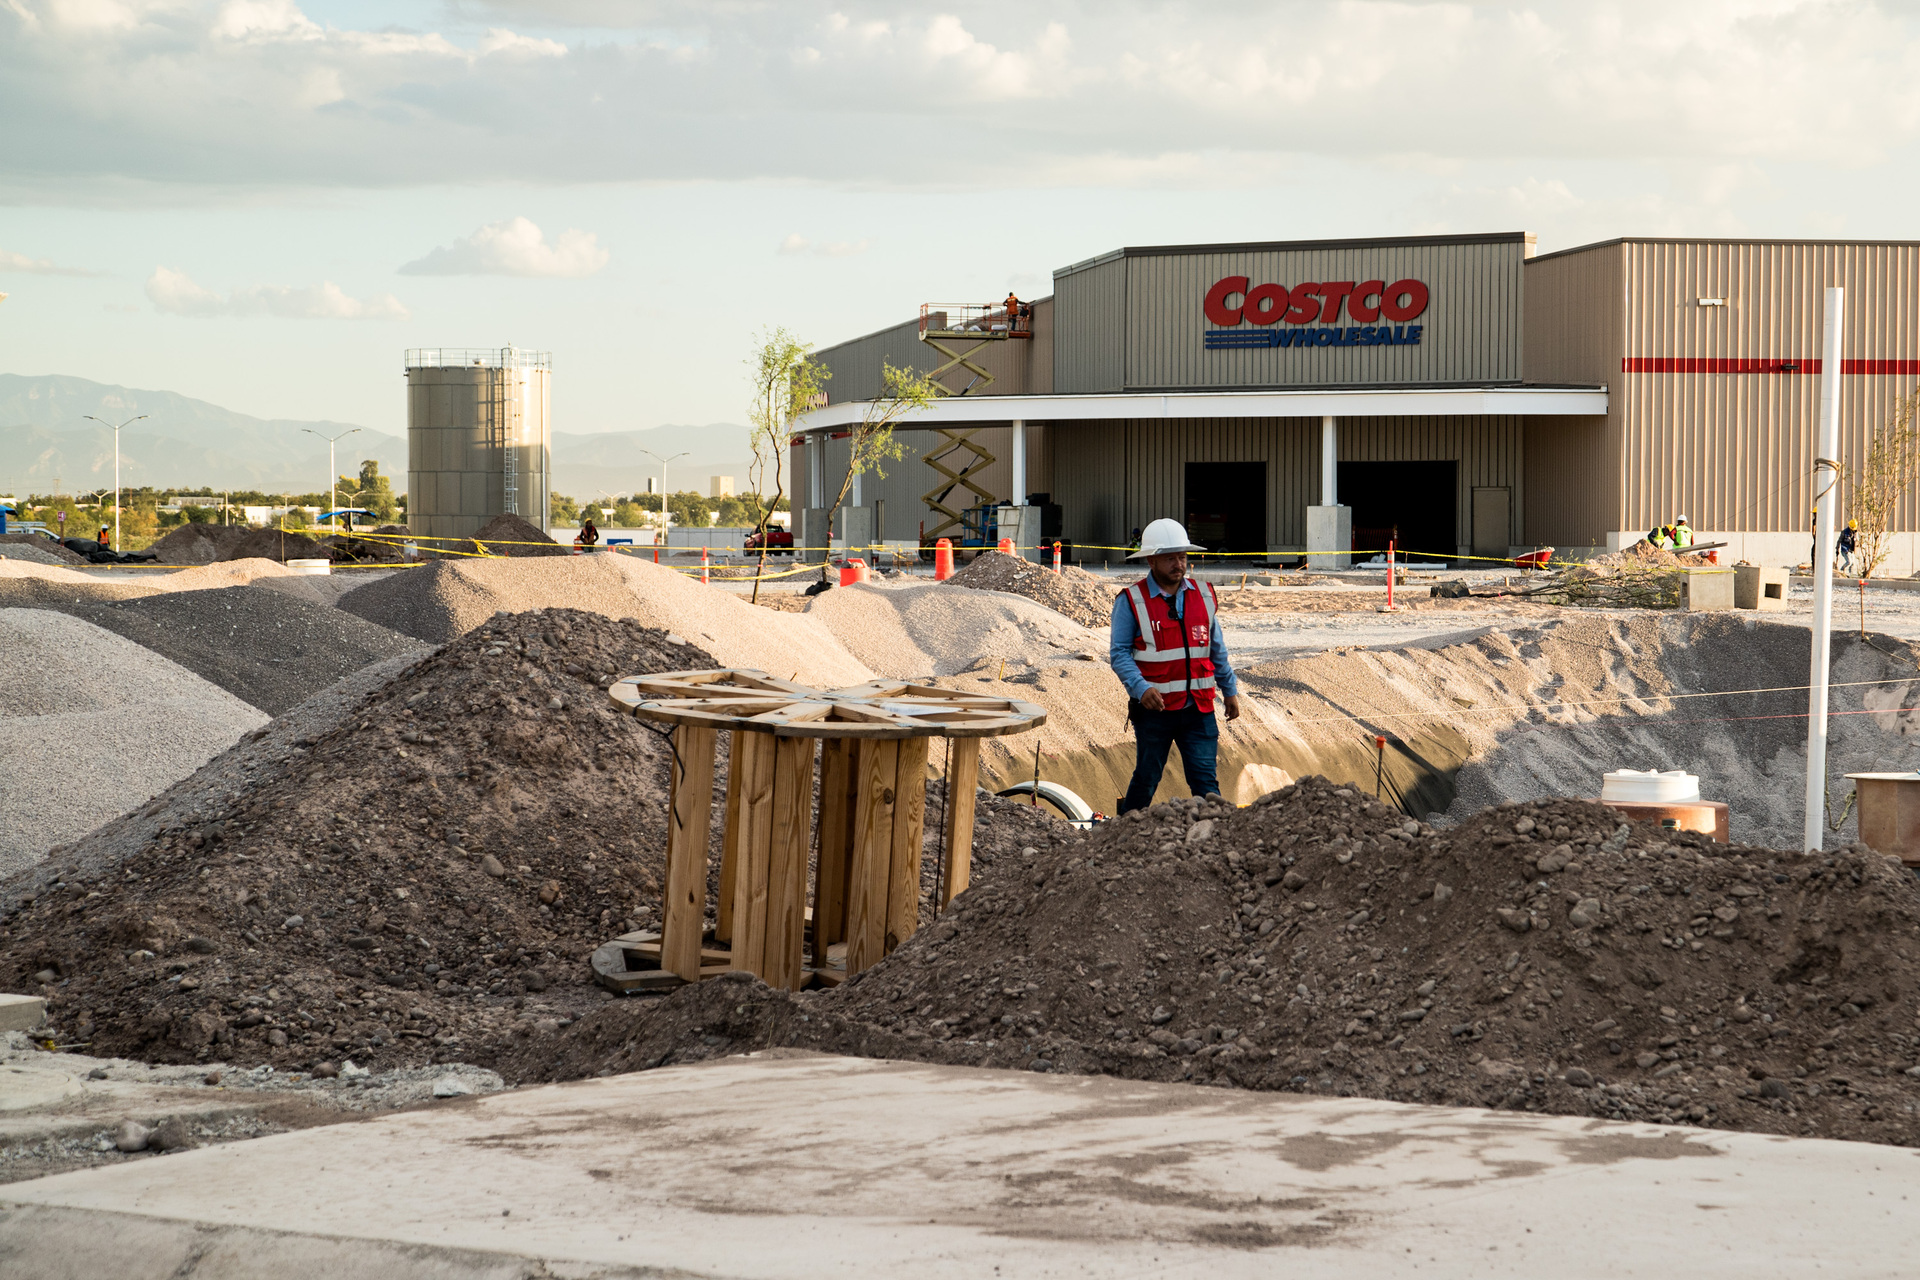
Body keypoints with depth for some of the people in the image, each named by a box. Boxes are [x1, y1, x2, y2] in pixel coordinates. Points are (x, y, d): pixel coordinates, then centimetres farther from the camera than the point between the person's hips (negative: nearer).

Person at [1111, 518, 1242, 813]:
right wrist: (1141, 688, -24)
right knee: (1146, 779, 8)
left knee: (1205, 780, -3)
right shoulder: (1131, 601, -5)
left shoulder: (1203, 596, 9)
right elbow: (1119, 653, -9)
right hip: (1154, 708, -3)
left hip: (1198, 708, 3)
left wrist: (1230, 690, 18)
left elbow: (1217, 649, 17)